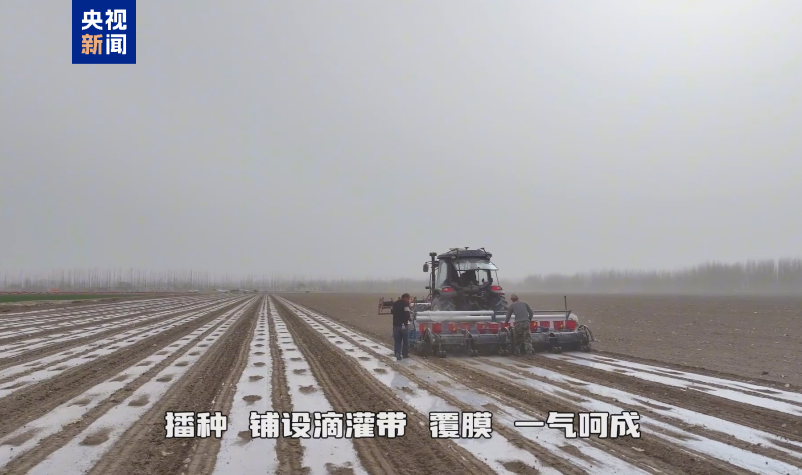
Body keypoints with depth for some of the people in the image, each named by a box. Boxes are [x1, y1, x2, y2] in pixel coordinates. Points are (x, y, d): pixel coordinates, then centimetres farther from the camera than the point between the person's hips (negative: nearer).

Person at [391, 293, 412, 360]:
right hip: (404, 324, -5)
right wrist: (410, 318, 1)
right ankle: (405, 354, 16)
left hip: (396, 324, 5)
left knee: (397, 340, 7)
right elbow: (407, 313, -19)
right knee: (405, 340, 11)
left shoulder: (395, 303, 13)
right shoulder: (405, 304, -10)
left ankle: (398, 353, -9)